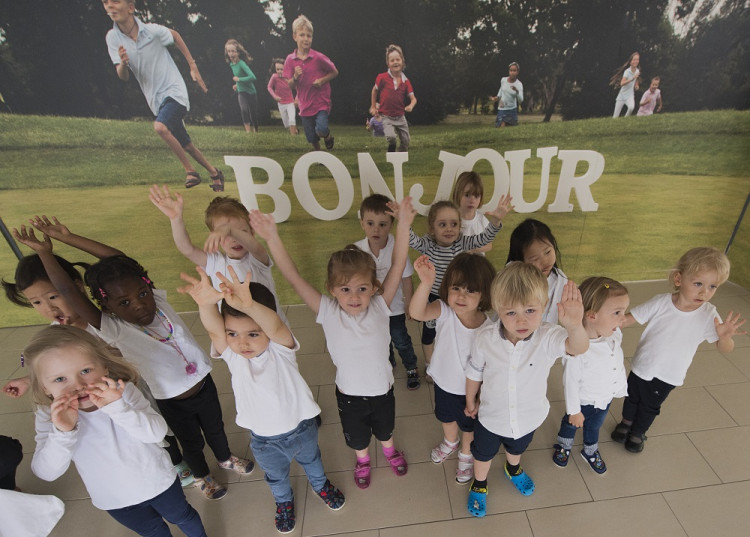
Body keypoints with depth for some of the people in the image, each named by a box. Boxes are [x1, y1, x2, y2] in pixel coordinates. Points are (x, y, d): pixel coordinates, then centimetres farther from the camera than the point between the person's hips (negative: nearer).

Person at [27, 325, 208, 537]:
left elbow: (156, 433, -32)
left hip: (158, 482, -2)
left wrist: (117, 407, -45)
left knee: (182, 516, 24)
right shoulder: (48, 416, -18)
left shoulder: (122, 391, -26)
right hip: (115, 502, 2)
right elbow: (46, 473, -21)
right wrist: (62, 432, -38)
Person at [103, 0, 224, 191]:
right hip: (156, 100, 5)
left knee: (160, 126, -31)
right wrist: (123, 63, -25)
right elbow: (123, 77, -3)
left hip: (174, 91, -4)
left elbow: (175, 36, 11)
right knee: (186, 146, 8)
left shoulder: (152, 30, -10)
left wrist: (193, 66, 11)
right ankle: (215, 173, 27)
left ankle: (190, 170, -14)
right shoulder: (112, 37, -3)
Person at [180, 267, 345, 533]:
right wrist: (206, 304, -67)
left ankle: (321, 485, 63)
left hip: (301, 428, -1)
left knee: (311, 461, 30)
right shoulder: (231, 355, -22)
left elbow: (274, 326, -53)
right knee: (276, 476, 31)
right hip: (263, 440, 2)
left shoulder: (281, 347, -29)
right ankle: (284, 501, 64)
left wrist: (248, 305, -75)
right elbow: (213, 329, -43)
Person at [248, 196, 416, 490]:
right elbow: (294, 278, -31)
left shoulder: (379, 307, -22)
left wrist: (403, 225, -42)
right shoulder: (328, 313, -24)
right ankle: (362, 460, 62)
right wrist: (273, 238, -41)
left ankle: (389, 450, 65)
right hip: (349, 394, 0)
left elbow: (398, 266, -31)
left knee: (385, 428, 31)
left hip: (382, 390, 1)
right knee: (357, 436, 29)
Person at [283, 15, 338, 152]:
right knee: (312, 138, 9)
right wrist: (295, 77, -18)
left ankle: (329, 136, 13)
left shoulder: (319, 57, -9)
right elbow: (290, 86, 3)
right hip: (305, 105, 3)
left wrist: (322, 80, -13)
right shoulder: (290, 60, -1)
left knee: (321, 130, -25)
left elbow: (335, 72, 3)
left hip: (321, 102, -3)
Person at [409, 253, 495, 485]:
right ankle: (450, 442, 66)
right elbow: (417, 313, -48)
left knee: (469, 426, 27)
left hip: (471, 390, -2)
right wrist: (426, 282, -65)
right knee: (446, 418, 32)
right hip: (443, 382, 2)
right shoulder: (445, 311, -28)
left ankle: (466, 454, 60)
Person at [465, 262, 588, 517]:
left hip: (529, 417, 1)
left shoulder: (547, 338, -31)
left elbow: (578, 348, -52)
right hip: (491, 417, -1)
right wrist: (470, 402, 4)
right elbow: (474, 372, -12)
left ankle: (513, 469, 70)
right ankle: (479, 484, 60)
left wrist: (575, 326, -75)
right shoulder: (485, 338, -30)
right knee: (483, 454, 28)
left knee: (517, 448, 36)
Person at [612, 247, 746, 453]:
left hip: (668, 376, 0)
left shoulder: (708, 316, -19)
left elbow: (725, 349, -13)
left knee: (650, 406, 22)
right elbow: (629, 318, -16)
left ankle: (638, 432, 49)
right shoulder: (661, 302, -22)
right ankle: (627, 422, 52)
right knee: (632, 397, 23)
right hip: (641, 366, 0)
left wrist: (724, 336, -35)